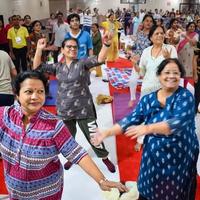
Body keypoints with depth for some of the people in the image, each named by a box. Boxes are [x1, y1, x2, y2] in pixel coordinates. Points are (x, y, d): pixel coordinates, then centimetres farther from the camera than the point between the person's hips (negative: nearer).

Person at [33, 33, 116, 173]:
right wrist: (39, 49, -9)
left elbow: (100, 59, -22)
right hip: (64, 110, 4)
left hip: (84, 109, -3)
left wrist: (106, 44, -39)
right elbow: (37, 67, 3)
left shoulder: (83, 63, -6)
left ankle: (105, 158, 30)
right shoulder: (58, 67, 5)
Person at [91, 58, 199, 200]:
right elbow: (131, 120, -4)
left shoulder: (185, 96, -13)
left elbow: (178, 122, -29)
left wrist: (148, 128, -41)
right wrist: (107, 132, -15)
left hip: (180, 158, -3)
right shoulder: (148, 99, 0)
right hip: (153, 157, 3)